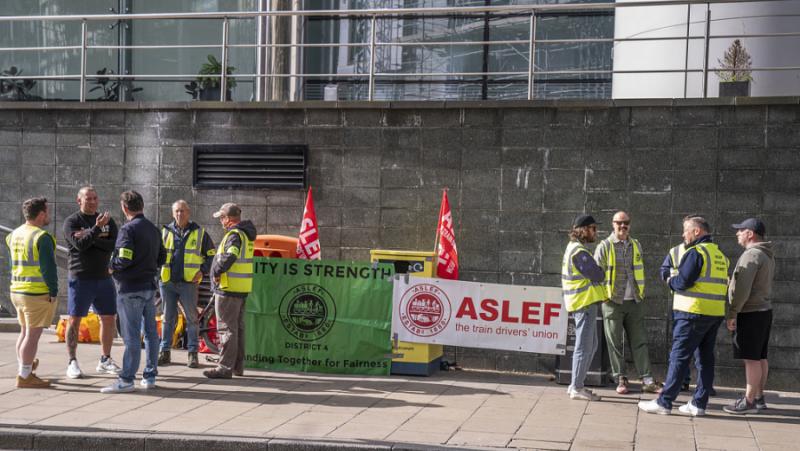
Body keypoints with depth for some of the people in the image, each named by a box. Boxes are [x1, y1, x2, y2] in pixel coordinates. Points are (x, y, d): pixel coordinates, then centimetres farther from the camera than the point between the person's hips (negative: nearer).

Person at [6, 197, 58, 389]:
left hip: (17, 291, 9)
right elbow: (48, 268, -17)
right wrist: (54, 292, -12)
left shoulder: (14, 235, 12)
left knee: (24, 331, 20)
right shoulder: (42, 237, -15)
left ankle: (24, 367, 32)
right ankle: (25, 376, 0)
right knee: (33, 334, -3)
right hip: (38, 294, -9)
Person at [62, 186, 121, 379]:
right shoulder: (71, 222, -3)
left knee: (109, 319, 7)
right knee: (74, 320, 0)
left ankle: (105, 361, 18)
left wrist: (92, 239, -15)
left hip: (104, 278, 4)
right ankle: (72, 363, 8)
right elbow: (79, 245, -18)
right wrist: (97, 228, -26)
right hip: (81, 278, -4)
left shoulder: (108, 221, 8)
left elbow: (115, 245, -6)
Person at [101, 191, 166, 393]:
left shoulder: (128, 229, -13)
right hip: (150, 286, 8)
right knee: (150, 332, 11)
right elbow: (162, 257, 16)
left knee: (131, 335, -6)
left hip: (131, 288, -8)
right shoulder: (154, 229, 12)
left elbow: (123, 259, -21)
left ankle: (127, 380, -2)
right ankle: (150, 376, 17)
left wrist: (111, 267, -3)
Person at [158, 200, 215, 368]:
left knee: (191, 318, 0)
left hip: (189, 282, -2)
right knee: (168, 318, 9)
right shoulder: (165, 232, 9)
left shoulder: (199, 233, 4)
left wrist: (202, 271, -3)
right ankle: (165, 352, 17)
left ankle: (193, 354, 6)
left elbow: (211, 254, 9)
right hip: (167, 282, 2)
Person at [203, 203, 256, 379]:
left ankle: (225, 368, -4)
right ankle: (238, 366, 24)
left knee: (226, 328, -6)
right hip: (242, 287, 10)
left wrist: (217, 271, -22)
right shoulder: (246, 233, 14)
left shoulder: (234, 234, -16)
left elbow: (230, 255, -32)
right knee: (238, 327, 16)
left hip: (229, 287, -10)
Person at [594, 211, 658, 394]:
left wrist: (642, 292, 15)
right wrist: (603, 294, -6)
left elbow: (640, 271, 20)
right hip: (613, 302, -4)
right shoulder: (605, 246, -2)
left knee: (640, 342, 4)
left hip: (634, 302, 4)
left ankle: (647, 380, 5)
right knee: (615, 344, 2)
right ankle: (620, 380, 10)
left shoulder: (636, 245, 12)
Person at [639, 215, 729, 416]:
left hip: (694, 313, -8)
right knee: (705, 358, 11)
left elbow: (683, 282, -18)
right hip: (716, 314, 8)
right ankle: (699, 403, 14)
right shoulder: (720, 255, 15)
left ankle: (664, 402, -3)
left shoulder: (696, 252, -12)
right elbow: (722, 284, 18)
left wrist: (671, 281, 4)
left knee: (679, 357, -5)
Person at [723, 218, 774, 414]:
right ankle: (759, 397, 21)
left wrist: (732, 314, -16)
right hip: (764, 310, 10)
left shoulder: (751, 255, -16)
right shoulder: (768, 255, 15)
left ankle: (749, 401, -3)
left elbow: (742, 289, -21)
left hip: (750, 313, -10)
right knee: (760, 357, 14)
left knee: (752, 359, -6)